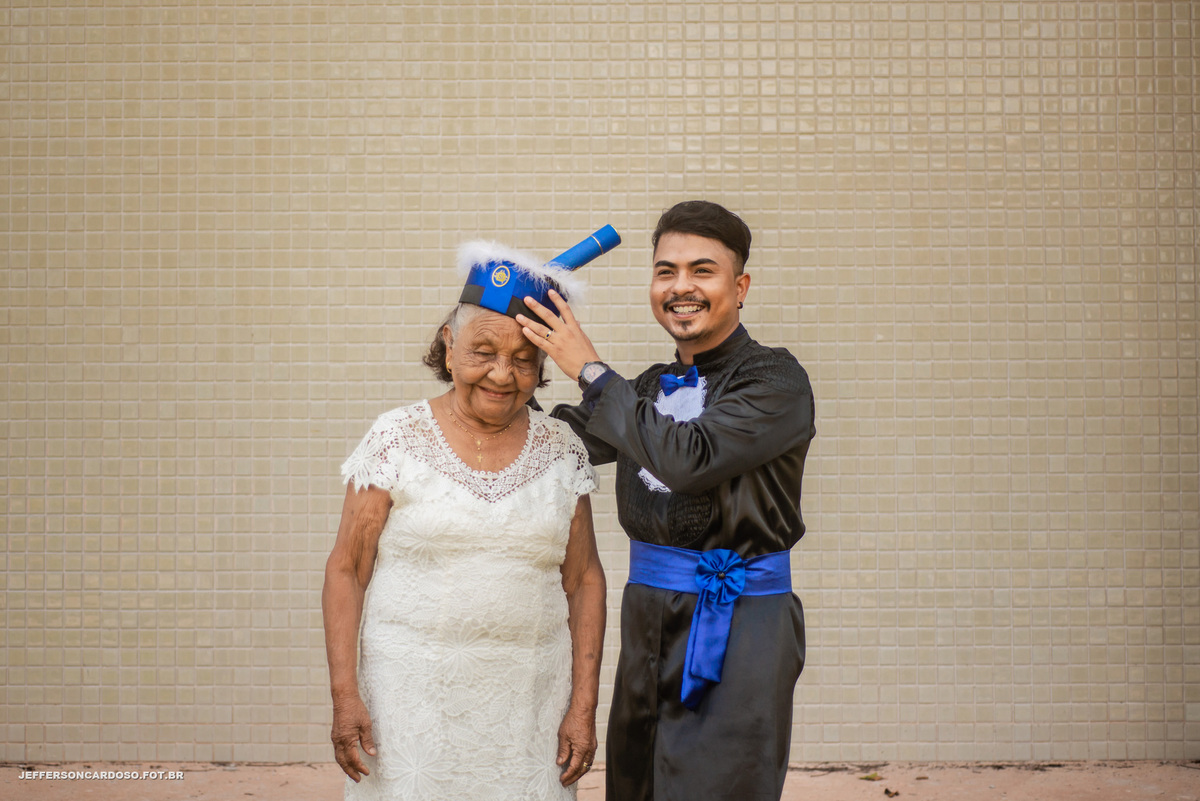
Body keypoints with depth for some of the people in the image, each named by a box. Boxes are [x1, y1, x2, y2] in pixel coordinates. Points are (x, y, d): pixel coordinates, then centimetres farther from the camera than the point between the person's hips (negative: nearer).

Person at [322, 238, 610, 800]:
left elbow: (584, 581, 7)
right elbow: (346, 571, -2)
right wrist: (345, 695, -9)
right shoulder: (396, 439, -3)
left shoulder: (561, 450, 4)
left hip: (527, 704, 2)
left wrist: (584, 706, 1)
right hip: (413, 693, -2)